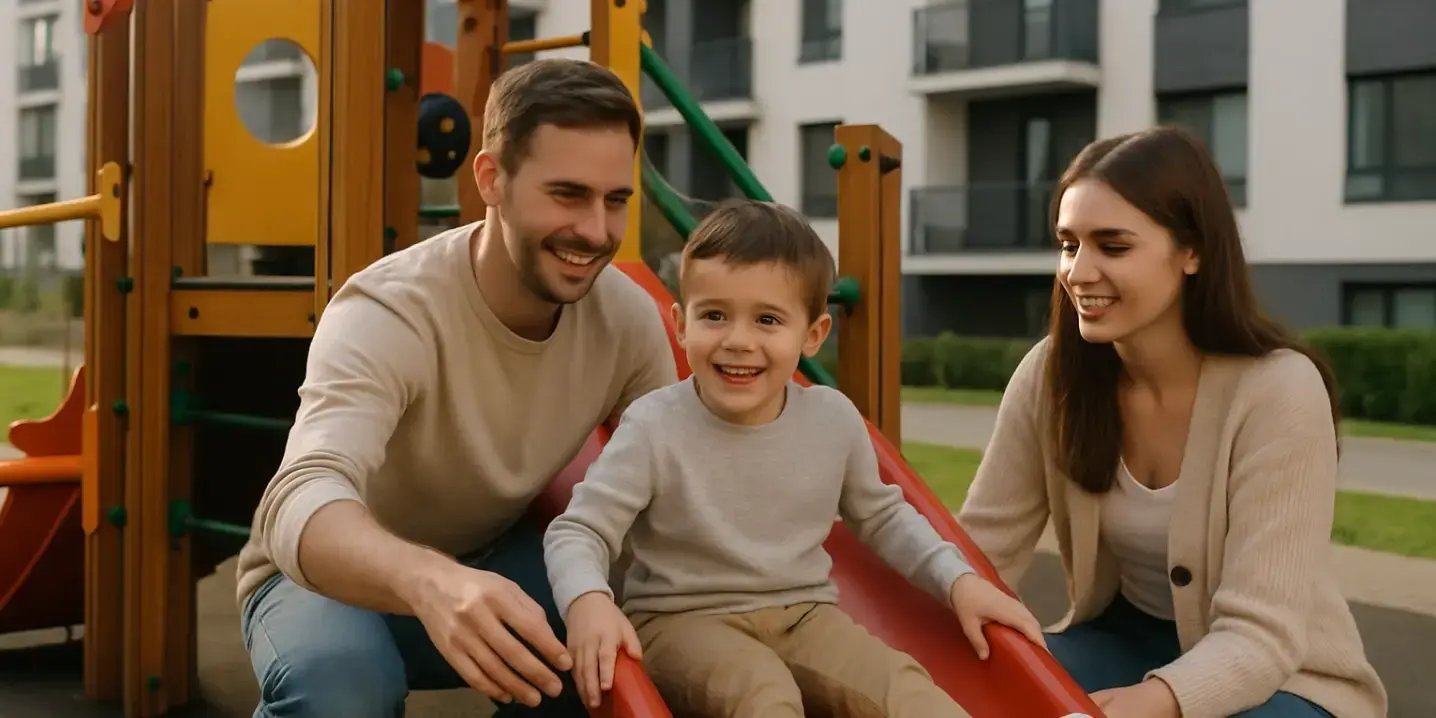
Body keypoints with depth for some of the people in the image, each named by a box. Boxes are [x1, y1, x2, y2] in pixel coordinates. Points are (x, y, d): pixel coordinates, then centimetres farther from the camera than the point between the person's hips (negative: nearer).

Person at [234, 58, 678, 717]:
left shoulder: (629, 319, -15)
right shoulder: (387, 313, -31)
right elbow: (300, 505, -47)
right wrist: (432, 582, -68)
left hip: (491, 562, 4)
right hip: (334, 577, -4)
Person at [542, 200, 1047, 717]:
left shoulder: (835, 419, -2)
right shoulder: (655, 428, -14)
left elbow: (881, 516, 16)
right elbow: (578, 532, -13)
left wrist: (959, 579, 5)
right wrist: (588, 602, -34)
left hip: (803, 614, 3)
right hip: (683, 619, -3)